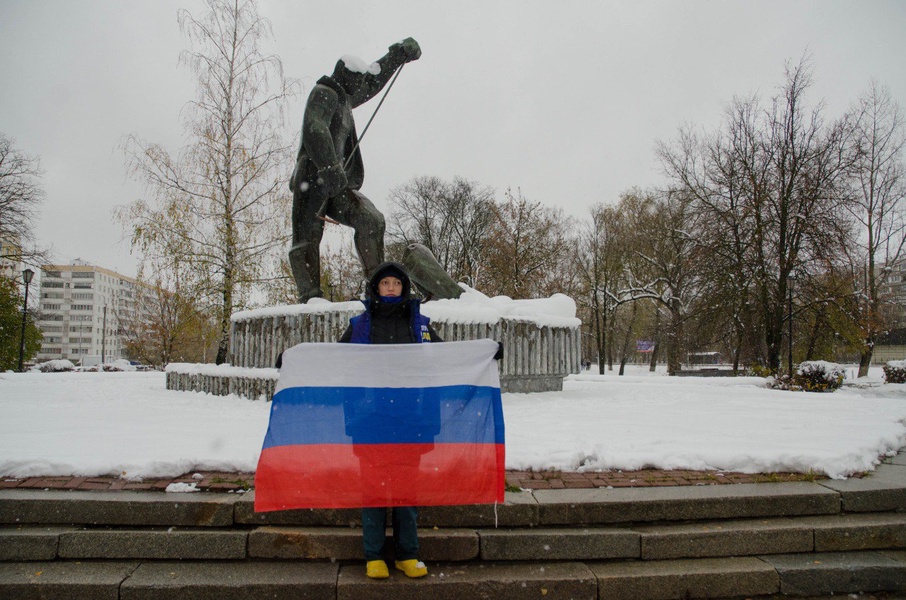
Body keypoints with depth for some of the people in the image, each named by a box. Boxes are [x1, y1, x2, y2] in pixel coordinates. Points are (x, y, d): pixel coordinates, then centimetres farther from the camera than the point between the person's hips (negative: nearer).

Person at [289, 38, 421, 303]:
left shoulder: (344, 96, 27)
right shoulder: (324, 93, 0)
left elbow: (373, 82, 42)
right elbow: (314, 131, -18)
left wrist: (400, 53, 43)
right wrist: (330, 169, -29)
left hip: (335, 184, 8)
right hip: (312, 179, -8)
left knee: (372, 220, -12)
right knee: (307, 238, -12)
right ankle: (310, 296, -17)